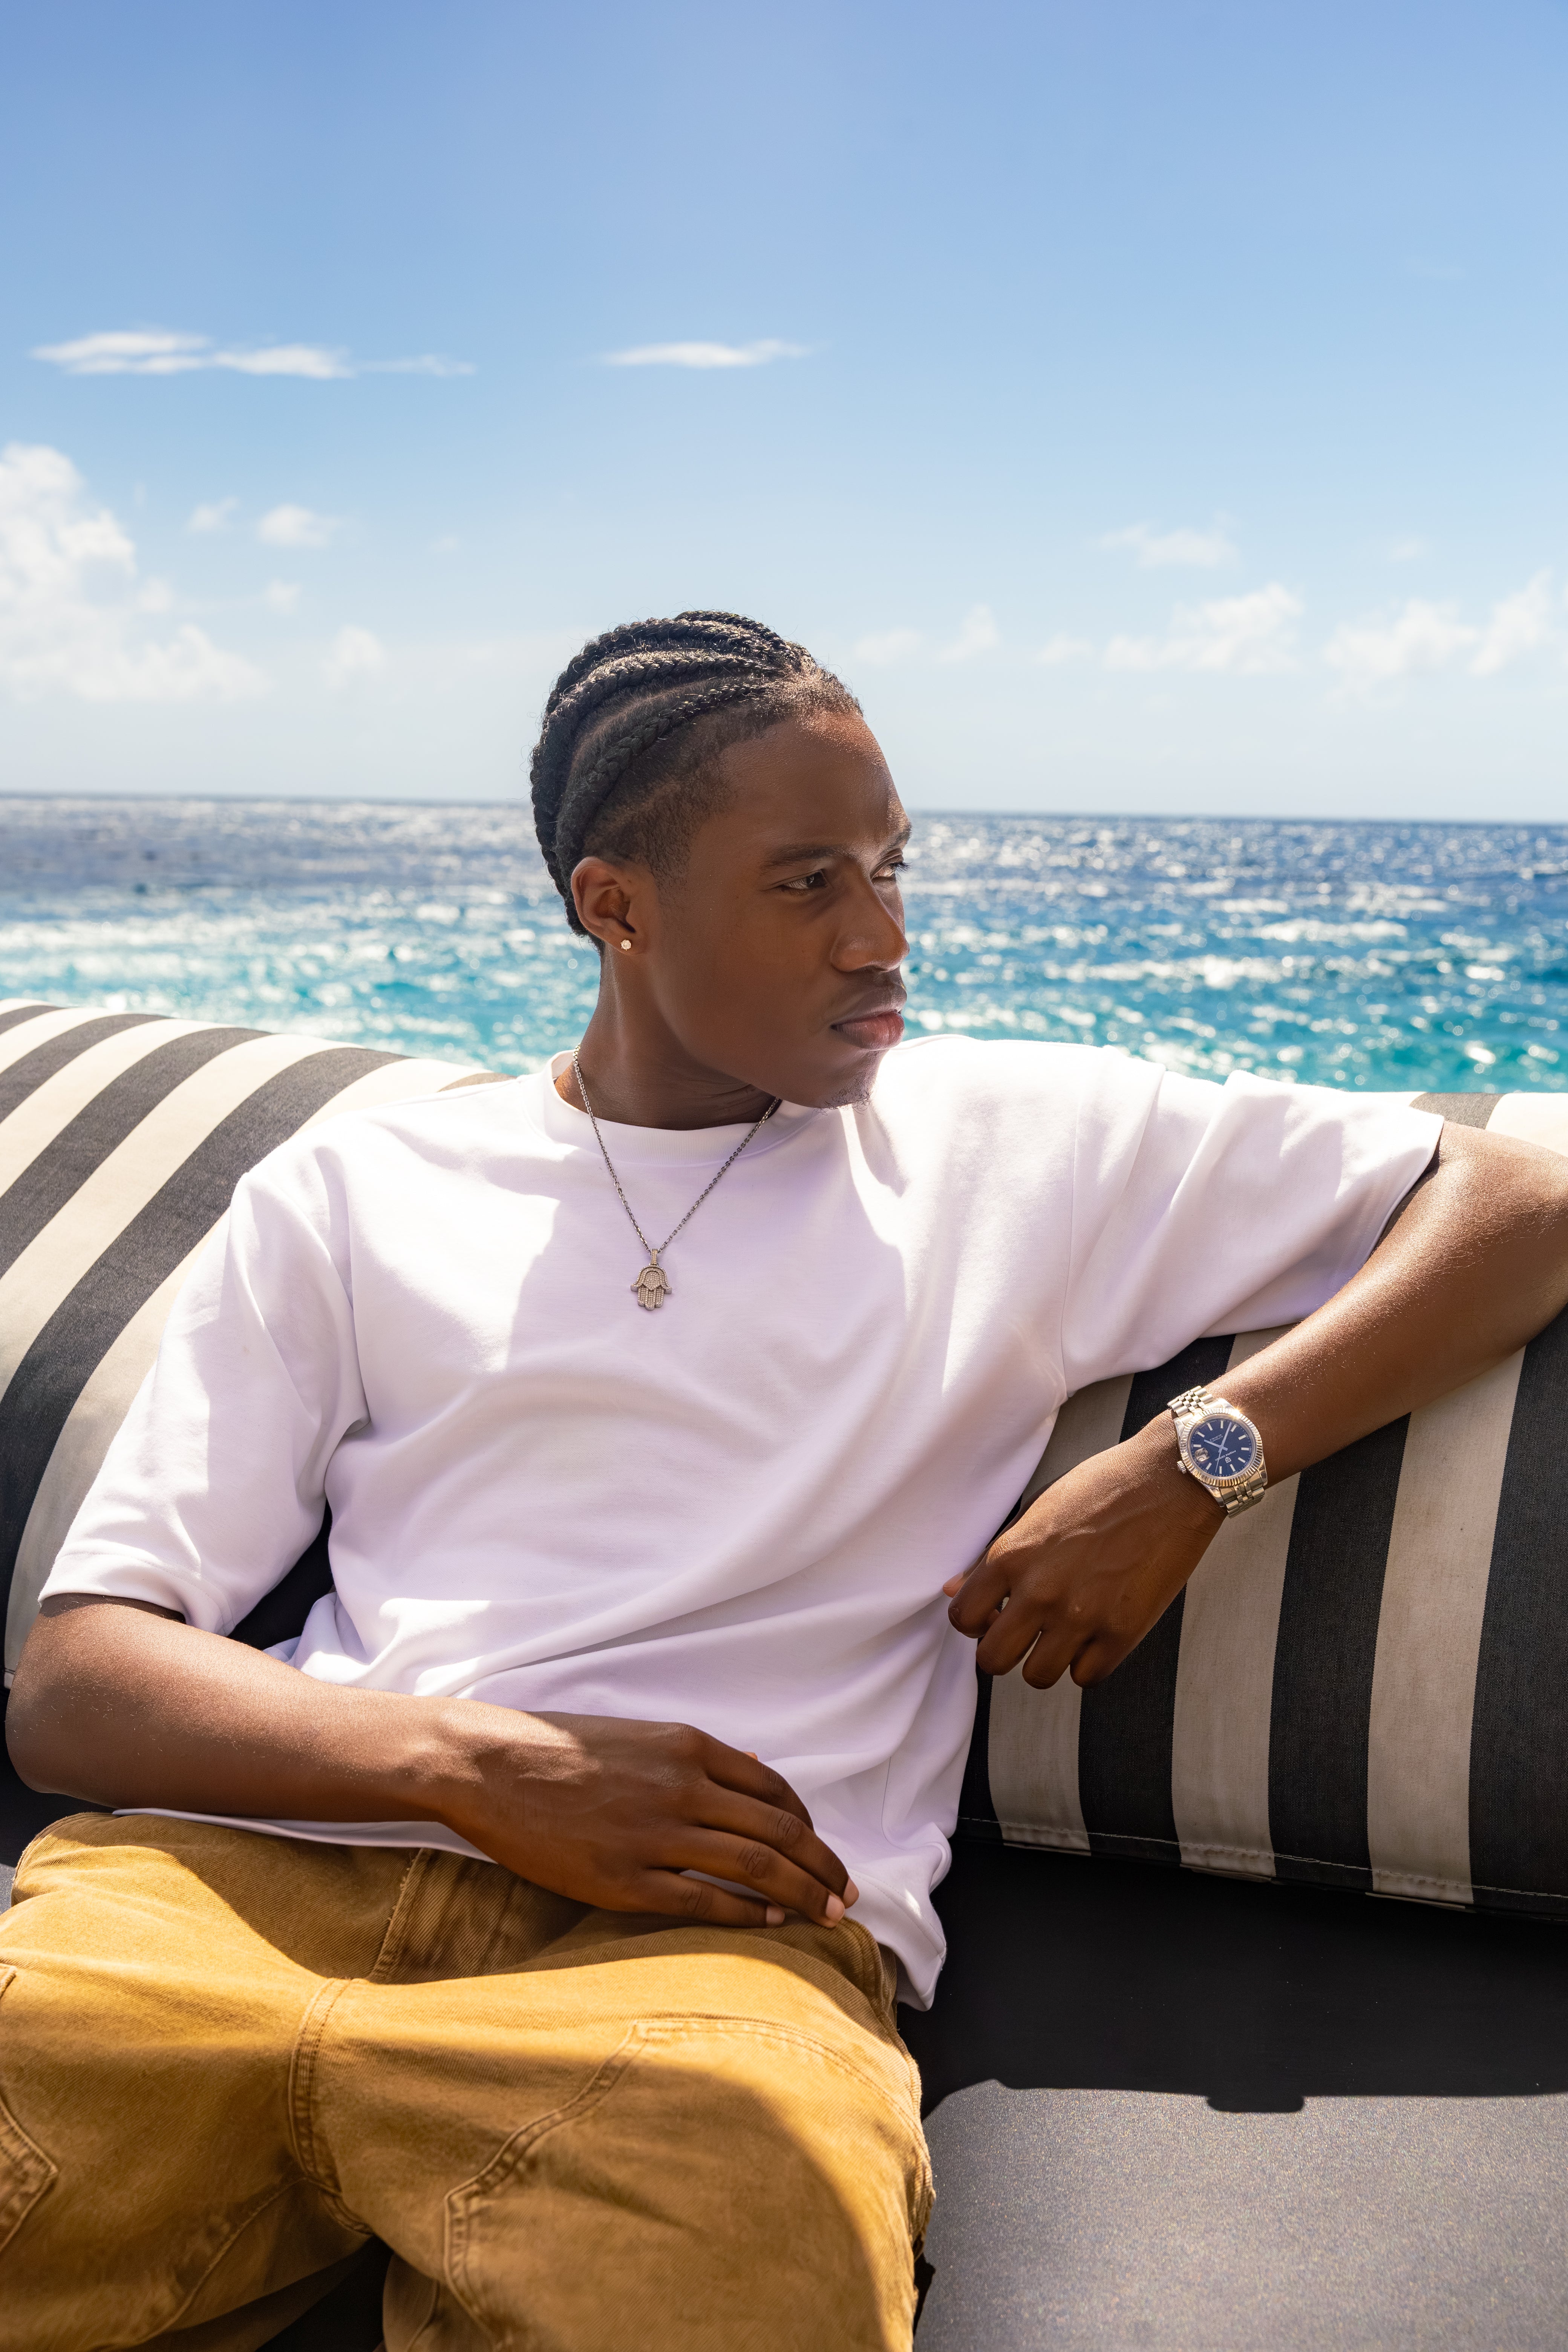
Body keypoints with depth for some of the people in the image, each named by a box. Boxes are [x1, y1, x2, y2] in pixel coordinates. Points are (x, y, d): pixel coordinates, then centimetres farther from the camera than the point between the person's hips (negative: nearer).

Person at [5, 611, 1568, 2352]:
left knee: (750, 2193, -37)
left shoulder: (1022, 1144, 14)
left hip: (716, 1922, 0)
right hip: (283, 1852, 1)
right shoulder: (352, 1195, 15)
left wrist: (1197, 1462, -4)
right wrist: (477, 1762, -12)